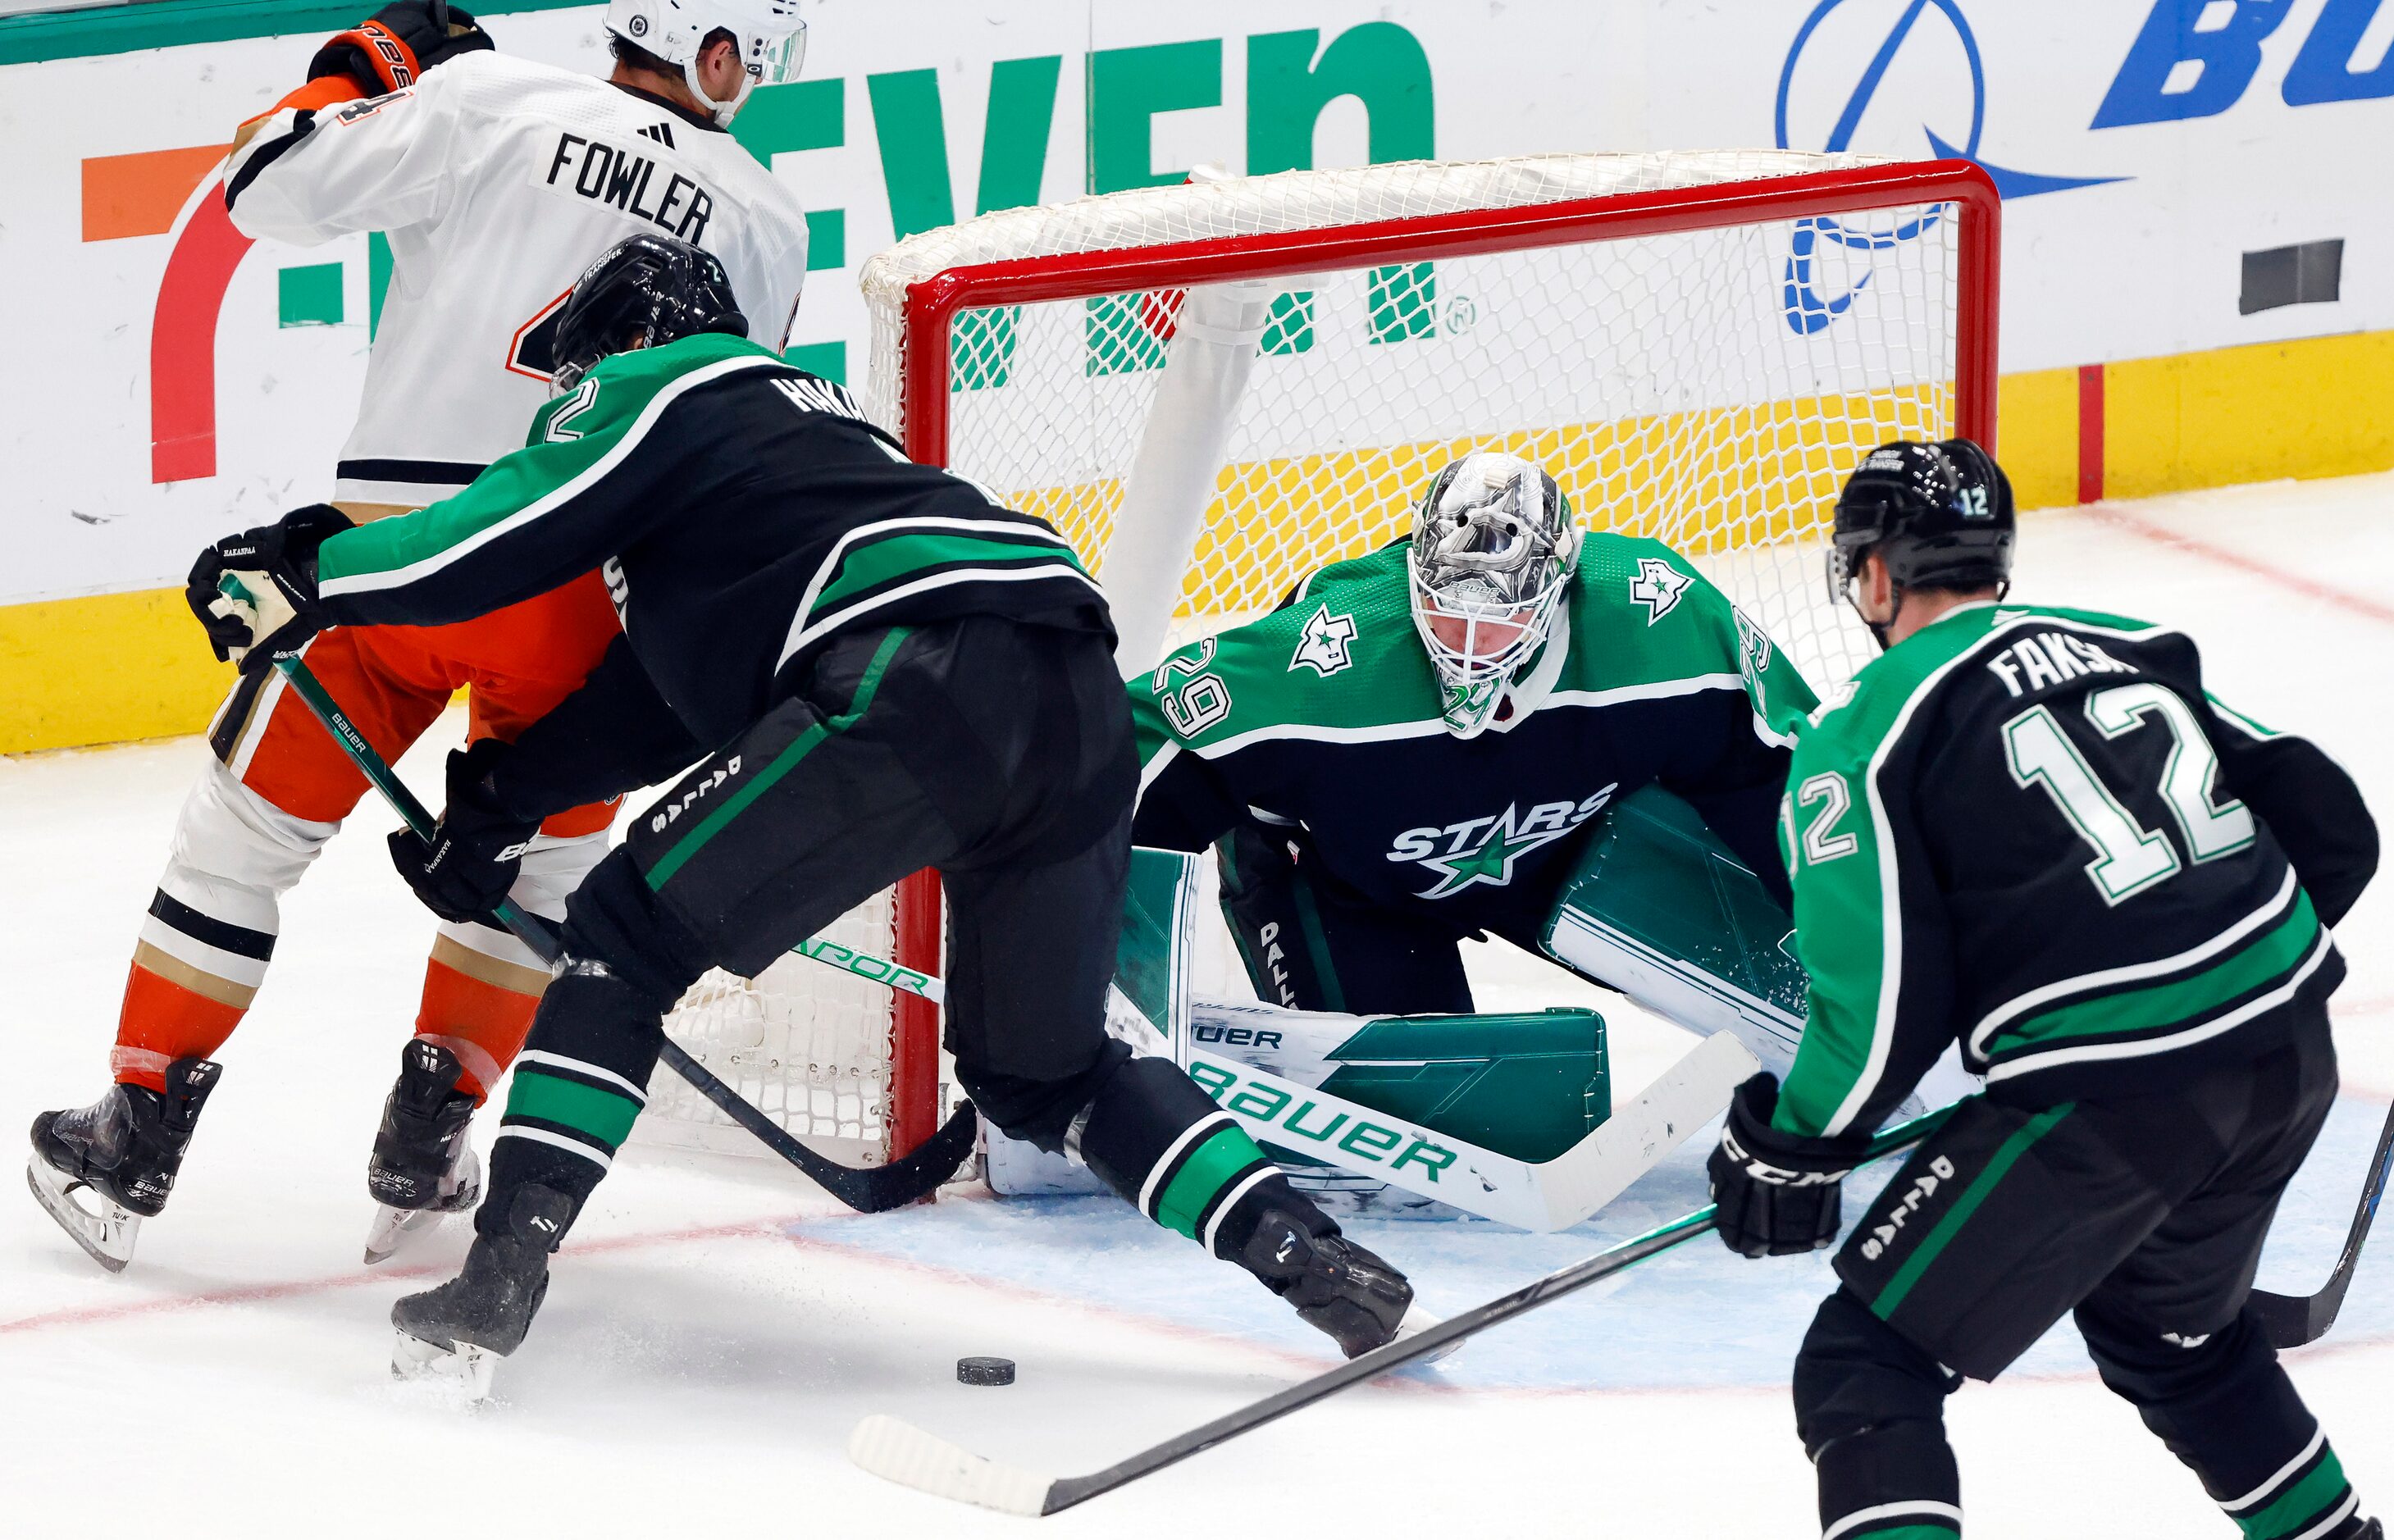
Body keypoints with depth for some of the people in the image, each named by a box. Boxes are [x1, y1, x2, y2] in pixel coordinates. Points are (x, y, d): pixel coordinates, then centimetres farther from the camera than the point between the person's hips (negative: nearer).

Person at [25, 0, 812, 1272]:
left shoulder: (492, 103, 0)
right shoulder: (766, 225, 7)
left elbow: (272, 185, -1)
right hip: (590, 594, 1)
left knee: (247, 829, 13)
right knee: (545, 858, 27)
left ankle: (136, 1139, 16)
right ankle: (425, 1141, 24)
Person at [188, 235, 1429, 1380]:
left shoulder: (654, 389, 15)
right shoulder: (794, 412, 40)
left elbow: (508, 537, 3)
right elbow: (664, 697, 40)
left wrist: (307, 578, 15)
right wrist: (499, 800, 40)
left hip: (920, 674, -8)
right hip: (1083, 709, 8)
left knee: (627, 936, 3)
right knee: (1039, 1077, 23)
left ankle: (500, 1277, -6)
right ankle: (1304, 1253, 8)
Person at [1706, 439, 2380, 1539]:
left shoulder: (1863, 744, -1)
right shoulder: (2132, 649, 17)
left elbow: (1886, 1007, -6)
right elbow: (2330, 826, 15)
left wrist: (1787, 1149, 10)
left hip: (2110, 1095, -7)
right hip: (2291, 1060, 7)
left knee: (1864, 1370, 0)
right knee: (2167, 1331, 34)